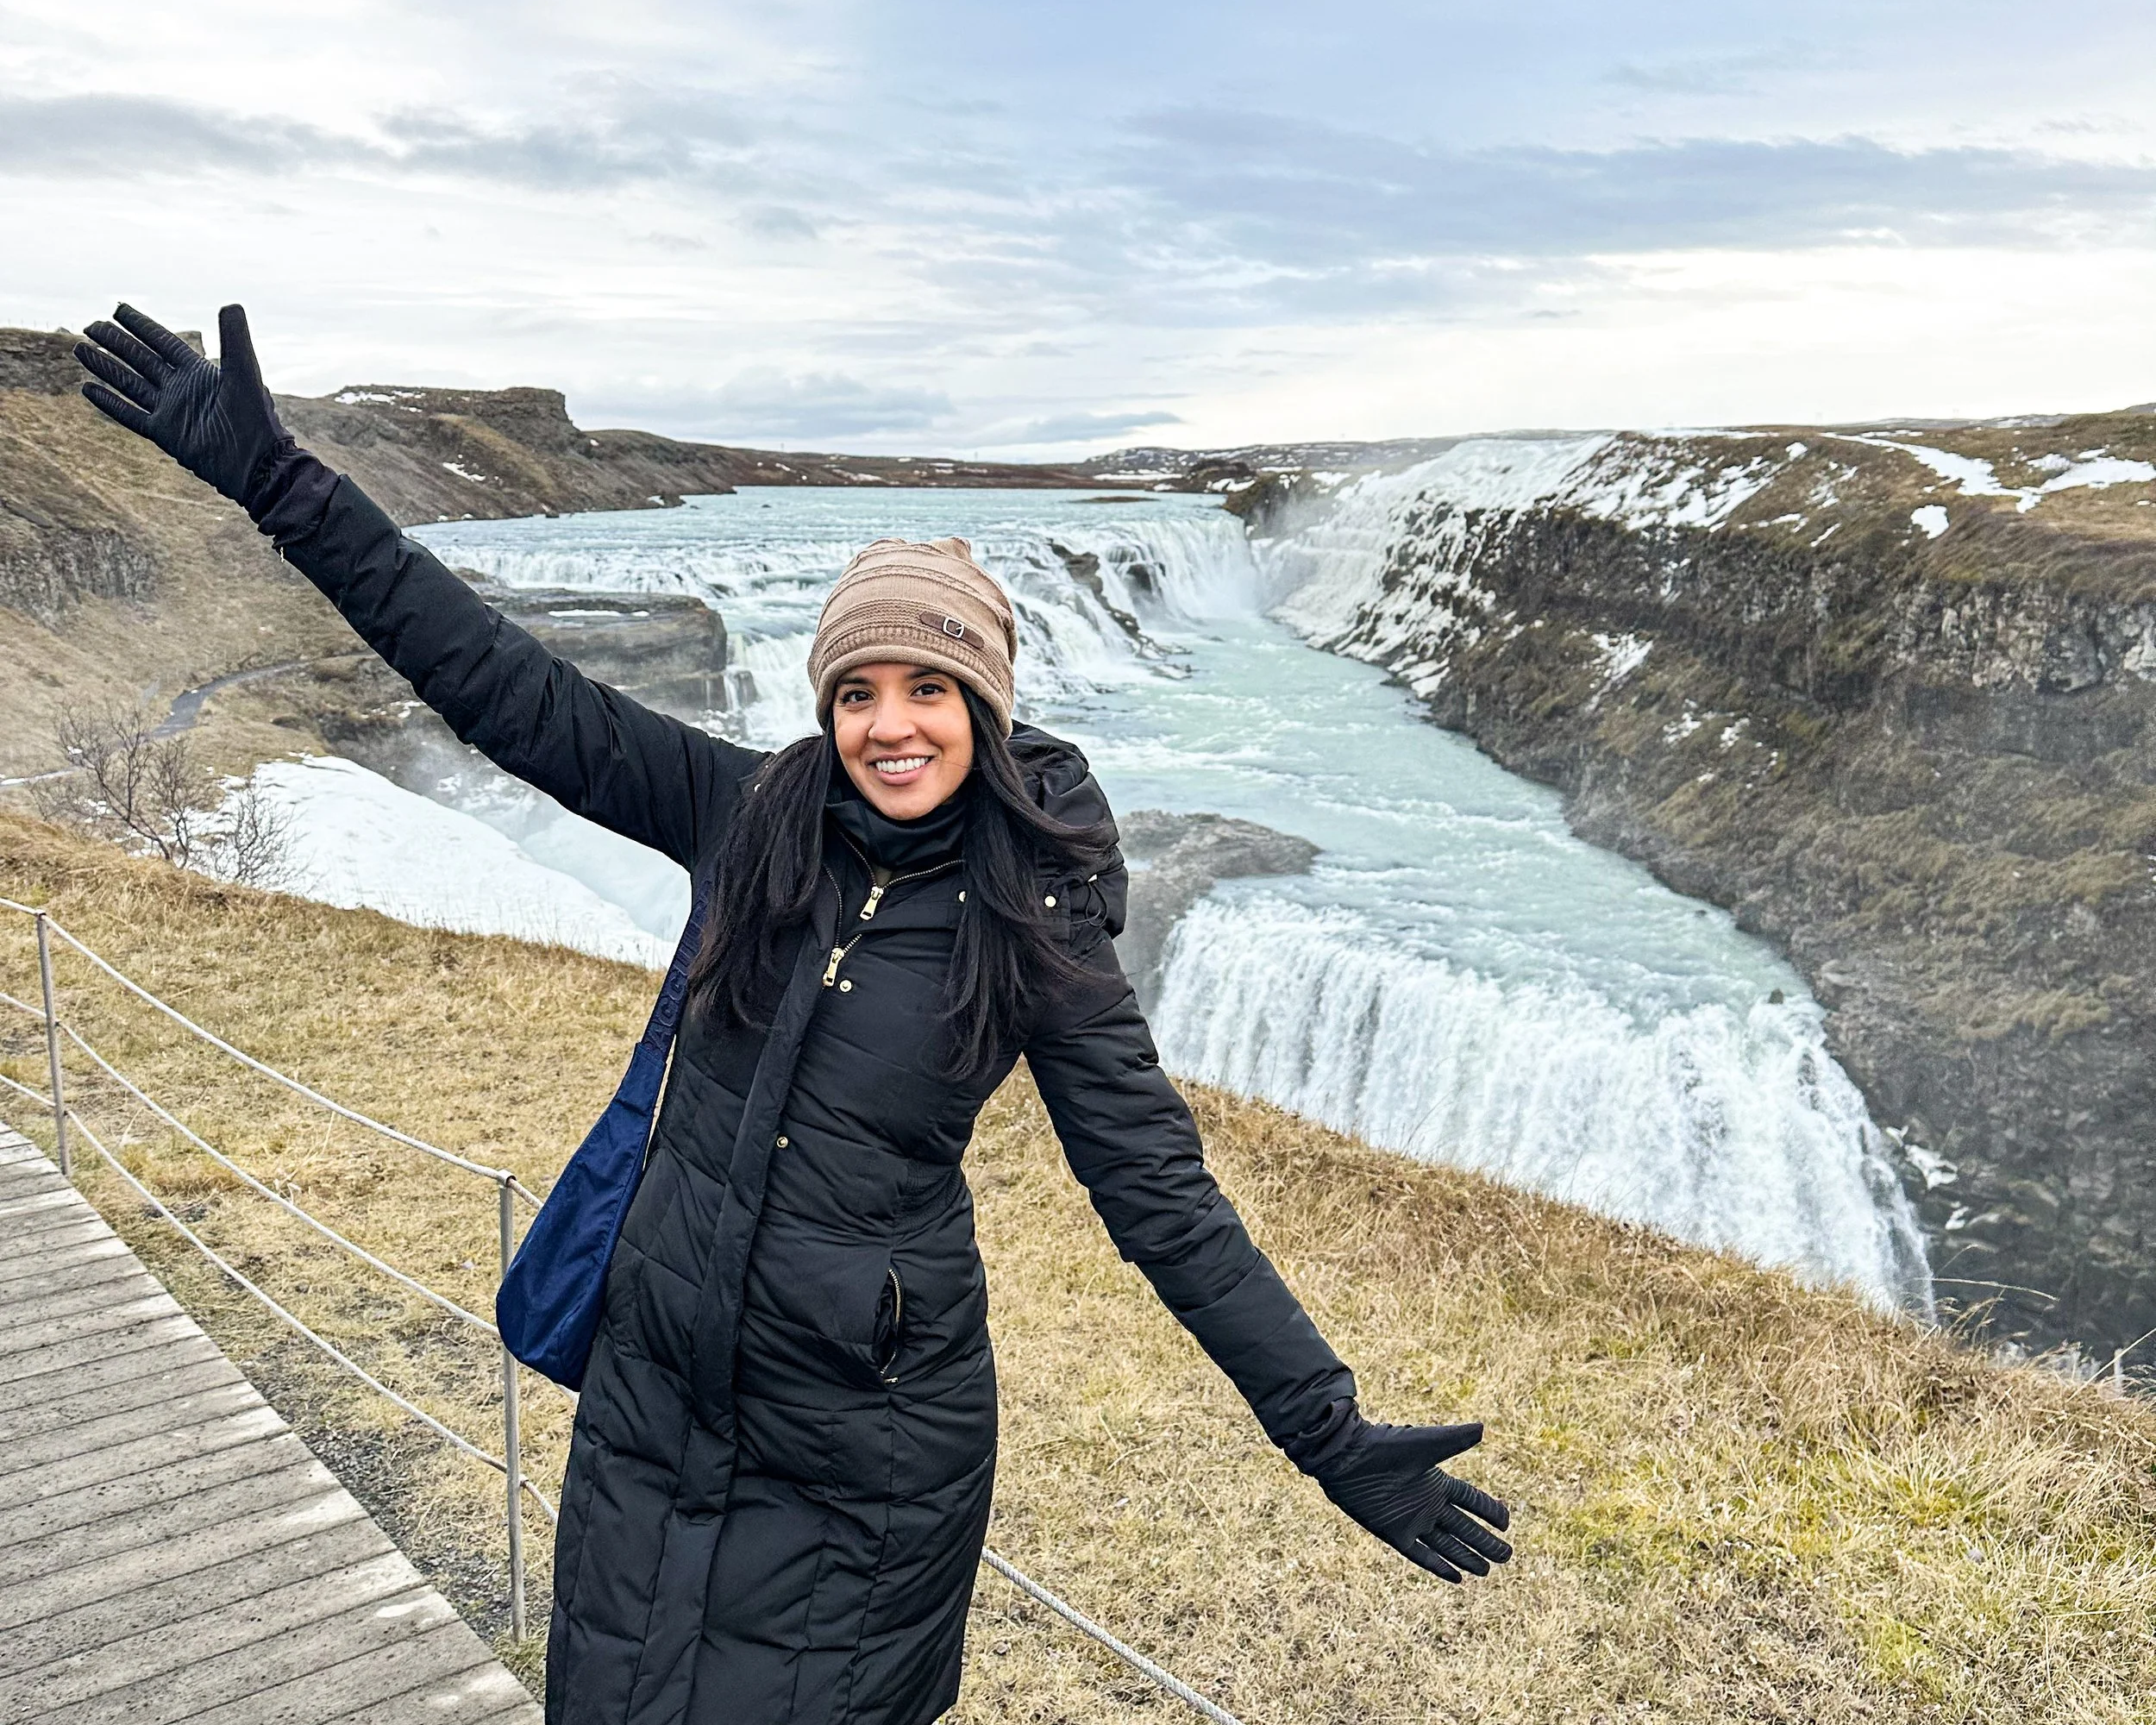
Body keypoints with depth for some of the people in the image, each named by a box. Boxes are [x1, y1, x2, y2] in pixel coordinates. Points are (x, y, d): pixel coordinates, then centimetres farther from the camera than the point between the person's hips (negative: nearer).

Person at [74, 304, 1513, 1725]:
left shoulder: (1036, 928, -13)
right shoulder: (747, 817, -6)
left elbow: (1163, 1198, -10)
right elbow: (515, 692, -6)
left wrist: (1336, 1435, -12)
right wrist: (275, 478, -8)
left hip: (870, 1452, -3)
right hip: (658, 1398, 4)